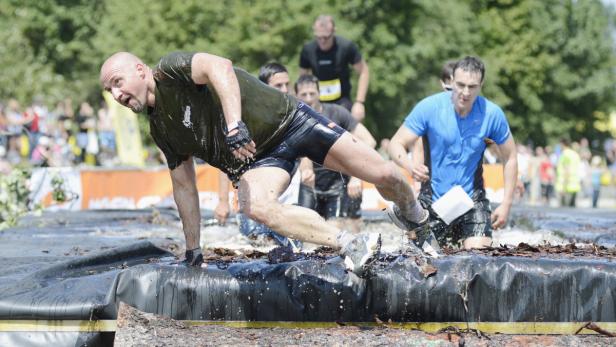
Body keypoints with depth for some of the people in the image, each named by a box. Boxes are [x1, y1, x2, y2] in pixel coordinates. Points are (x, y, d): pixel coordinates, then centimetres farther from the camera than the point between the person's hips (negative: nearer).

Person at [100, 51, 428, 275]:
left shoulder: (172, 69, -14)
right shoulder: (160, 129, 8)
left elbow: (219, 67, -34)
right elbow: (183, 184, 15)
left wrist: (234, 125, -48)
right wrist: (192, 251, 15)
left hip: (287, 120, -6)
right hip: (255, 160, 6)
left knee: (382, 175, -9)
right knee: (254, 206, -29)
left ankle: (414, 214, 24)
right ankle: (351, 244, -27)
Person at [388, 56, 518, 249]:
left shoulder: (492, 114, -9)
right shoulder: (429, 108, -13)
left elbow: (510, 158, 3)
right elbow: (396, 144, -10)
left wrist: (506, 204, -3)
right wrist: (411, 167, -33)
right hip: (434, 199, 0)